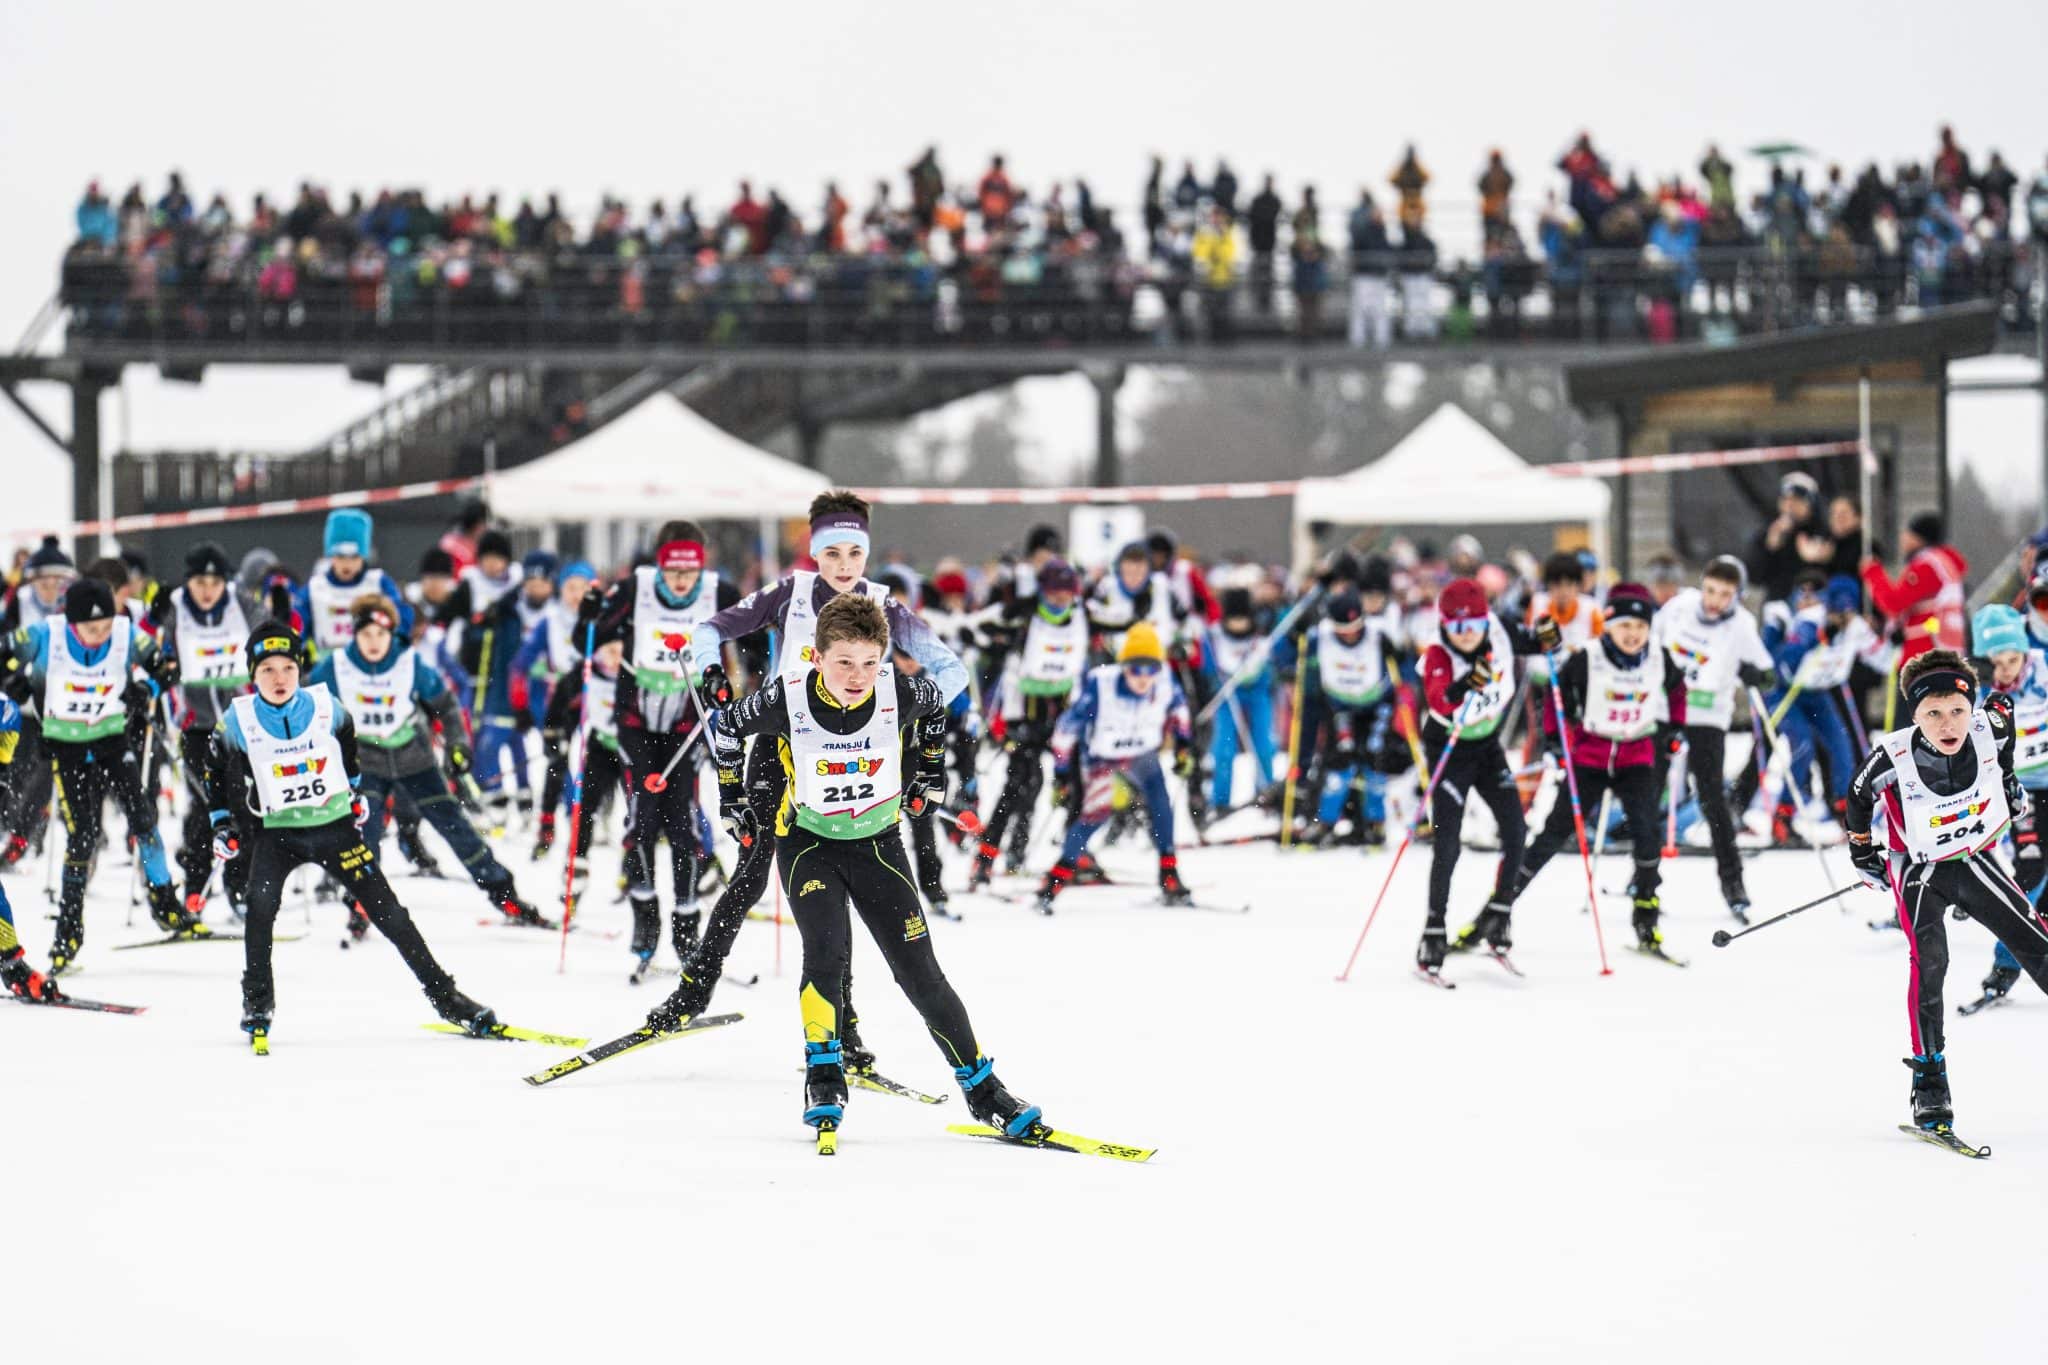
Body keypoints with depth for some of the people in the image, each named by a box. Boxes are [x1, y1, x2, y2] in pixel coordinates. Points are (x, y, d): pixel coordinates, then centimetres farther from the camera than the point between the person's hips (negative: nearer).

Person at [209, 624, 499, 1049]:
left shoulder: (325, 707, -7)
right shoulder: (239, 722, -9)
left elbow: (348, 743, 15)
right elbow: (217, 773, 8)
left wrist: (355, 793, 23)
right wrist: (223, 823, 3)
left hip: (334, 826, 1)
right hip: (276, 833, -1)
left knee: (387, 912, 0)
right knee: (261, 905, -26)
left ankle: (445, 997, 9)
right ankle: (257, 1006, -12)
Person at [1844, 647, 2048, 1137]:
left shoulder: (1989, 726, -23)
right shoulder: (1892, 758, -29)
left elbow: (2004, 707, 4)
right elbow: (1859, 796, -6)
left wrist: (2008, 779, 15)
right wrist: (1863, 855, 5)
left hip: (1975, 861, 3)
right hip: (1918, 871, -3)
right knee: (1929, 962, -21)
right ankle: (1929, 1086, -17)